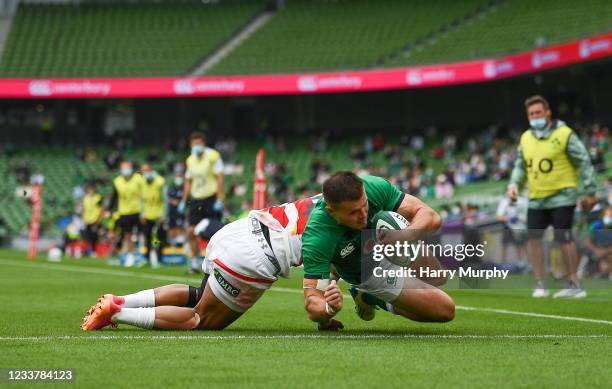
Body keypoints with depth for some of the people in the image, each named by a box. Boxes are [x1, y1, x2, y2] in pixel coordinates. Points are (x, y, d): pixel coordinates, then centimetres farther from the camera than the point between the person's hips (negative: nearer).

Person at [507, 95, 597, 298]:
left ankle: (574, 284, 0)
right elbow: (520, 166, 21)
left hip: (562, 196, -6)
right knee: (533, 237, -2)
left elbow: (583, 162, -5)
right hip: (536, 198, 6)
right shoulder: (526, 138, 10)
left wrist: (590, 190, -7)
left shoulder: (564, 135, -7)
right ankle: (540, 285, 5)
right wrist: (514, 184, 4)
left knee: (564, 238, -8)